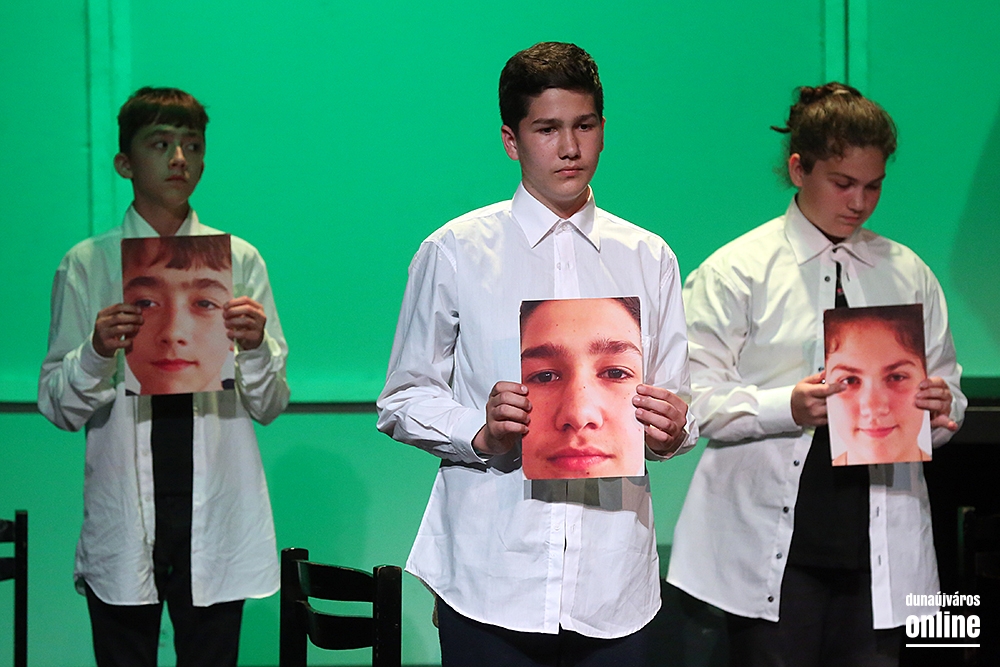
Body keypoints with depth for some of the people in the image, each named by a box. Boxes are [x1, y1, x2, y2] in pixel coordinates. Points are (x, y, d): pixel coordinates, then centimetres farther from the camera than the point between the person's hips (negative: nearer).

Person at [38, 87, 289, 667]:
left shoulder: (240, 261, 7)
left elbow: (271, 406, 5)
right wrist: (97, 352, -16)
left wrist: (254, 347, -15)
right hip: (123, 524, 0)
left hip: (216, 522, 1)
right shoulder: (86, 266, 5)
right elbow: (58, 408, 3)